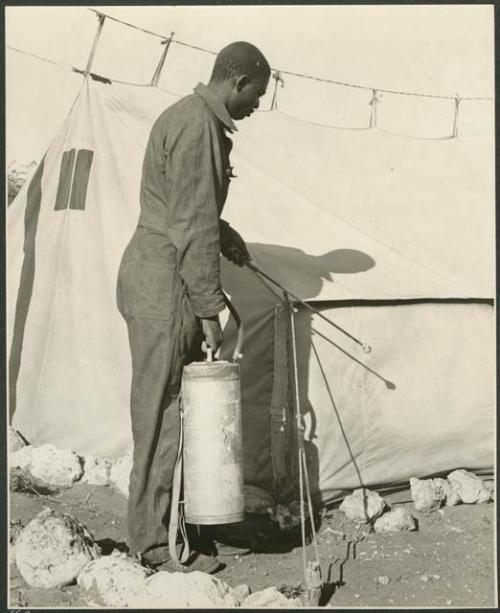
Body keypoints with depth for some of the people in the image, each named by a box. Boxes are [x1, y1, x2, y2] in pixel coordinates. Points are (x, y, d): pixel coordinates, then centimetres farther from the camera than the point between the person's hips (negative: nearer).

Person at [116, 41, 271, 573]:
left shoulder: (192, 118, 15)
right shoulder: (196, 127, -18)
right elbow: (190, 227, -21)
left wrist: (223, 235, 16)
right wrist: (209, 309, -19)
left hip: (164, 280, 10)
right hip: (163, 284, -10)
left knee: (180, 405, 14)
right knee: (162, 410, -4)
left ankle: (171, 519, 23)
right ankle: (154, 540, 5)